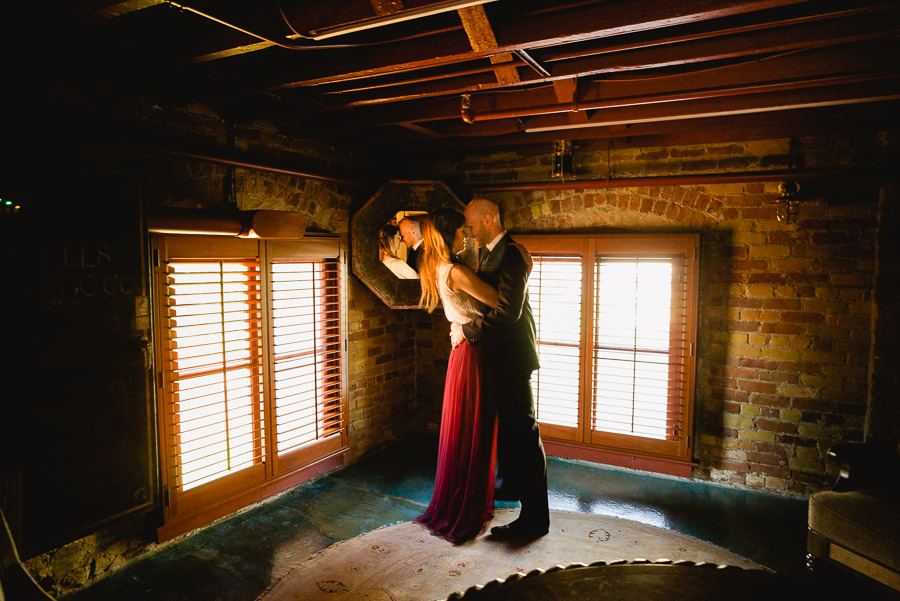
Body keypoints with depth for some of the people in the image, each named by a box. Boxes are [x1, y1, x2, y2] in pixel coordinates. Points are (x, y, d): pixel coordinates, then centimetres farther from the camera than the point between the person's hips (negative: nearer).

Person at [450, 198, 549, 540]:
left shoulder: (511, 256, -19)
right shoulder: (489, 253, 13)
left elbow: (508, 312, -27)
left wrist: (466, 330, -18)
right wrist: (464, 325, 5)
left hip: (512, 355, -10)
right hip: (498, 354, 10)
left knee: (522, 432, -4)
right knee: (505, 425, 22)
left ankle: (535, 517, 5)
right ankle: (511, 486, 41)